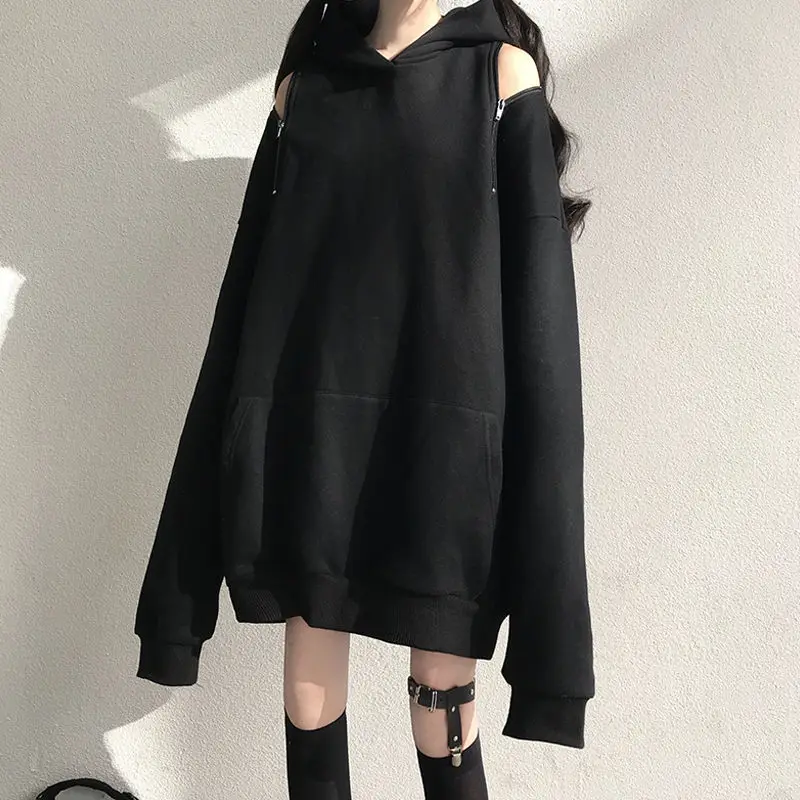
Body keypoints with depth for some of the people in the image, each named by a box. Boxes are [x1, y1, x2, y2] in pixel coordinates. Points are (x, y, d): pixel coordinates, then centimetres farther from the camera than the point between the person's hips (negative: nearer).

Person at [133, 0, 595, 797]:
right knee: (310, 668, 7)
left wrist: (532, 490, -7)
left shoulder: (501, 72, 8)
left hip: (442, 436, -2)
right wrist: (248, 459, 7)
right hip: (311, 432, 3)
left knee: (443, 694, 0)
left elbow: (534, 293, 0)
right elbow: (251, 290, 12)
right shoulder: (303, 88, 15)